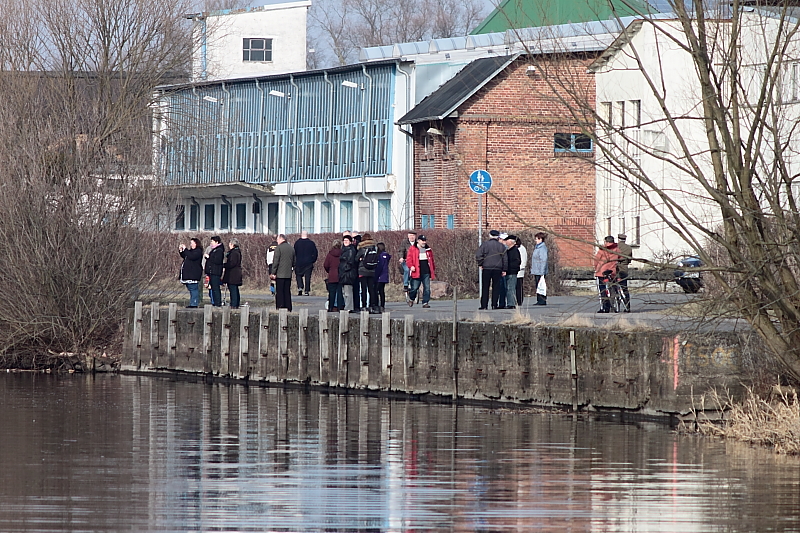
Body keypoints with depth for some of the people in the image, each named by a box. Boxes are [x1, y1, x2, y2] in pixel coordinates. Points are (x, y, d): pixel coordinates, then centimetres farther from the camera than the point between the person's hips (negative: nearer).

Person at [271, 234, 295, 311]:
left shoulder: (279, 248, -10)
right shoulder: (291, 248, 10)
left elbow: (276, 261, -12)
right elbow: (294, 262, 16)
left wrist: (273, 273, -8)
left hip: (280, 274, -6)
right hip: (288, 274, 6)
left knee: (279, 292, -2)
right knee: (287, 292, 9)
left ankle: (280, 307, -6)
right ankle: (288, 308, 8)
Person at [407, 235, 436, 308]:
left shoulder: (428, 249, 14)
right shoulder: (412, 249, 0)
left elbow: (432, 260, 22)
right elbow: (408, 259, -4)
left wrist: (433, 270, 22)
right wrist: (411, 266, -20)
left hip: (426, 273, 4)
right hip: (417, 272, -4)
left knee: (427, 288, -3)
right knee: (414, 288, -1)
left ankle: (425, 302, 2)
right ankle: (411, 299, 27)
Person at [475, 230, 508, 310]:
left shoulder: (485, 245, -1)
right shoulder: (501, 246, 5)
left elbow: (478, 255, -9)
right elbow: (505, 259, 5)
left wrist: (480, 264, 3)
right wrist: (504, 270, 9)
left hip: (486, 268, -1)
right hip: (498, 269, 1)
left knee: (485, 288, 3)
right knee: (496, 287, 6)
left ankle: (484, 305, 0)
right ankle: (494, 305, 2)